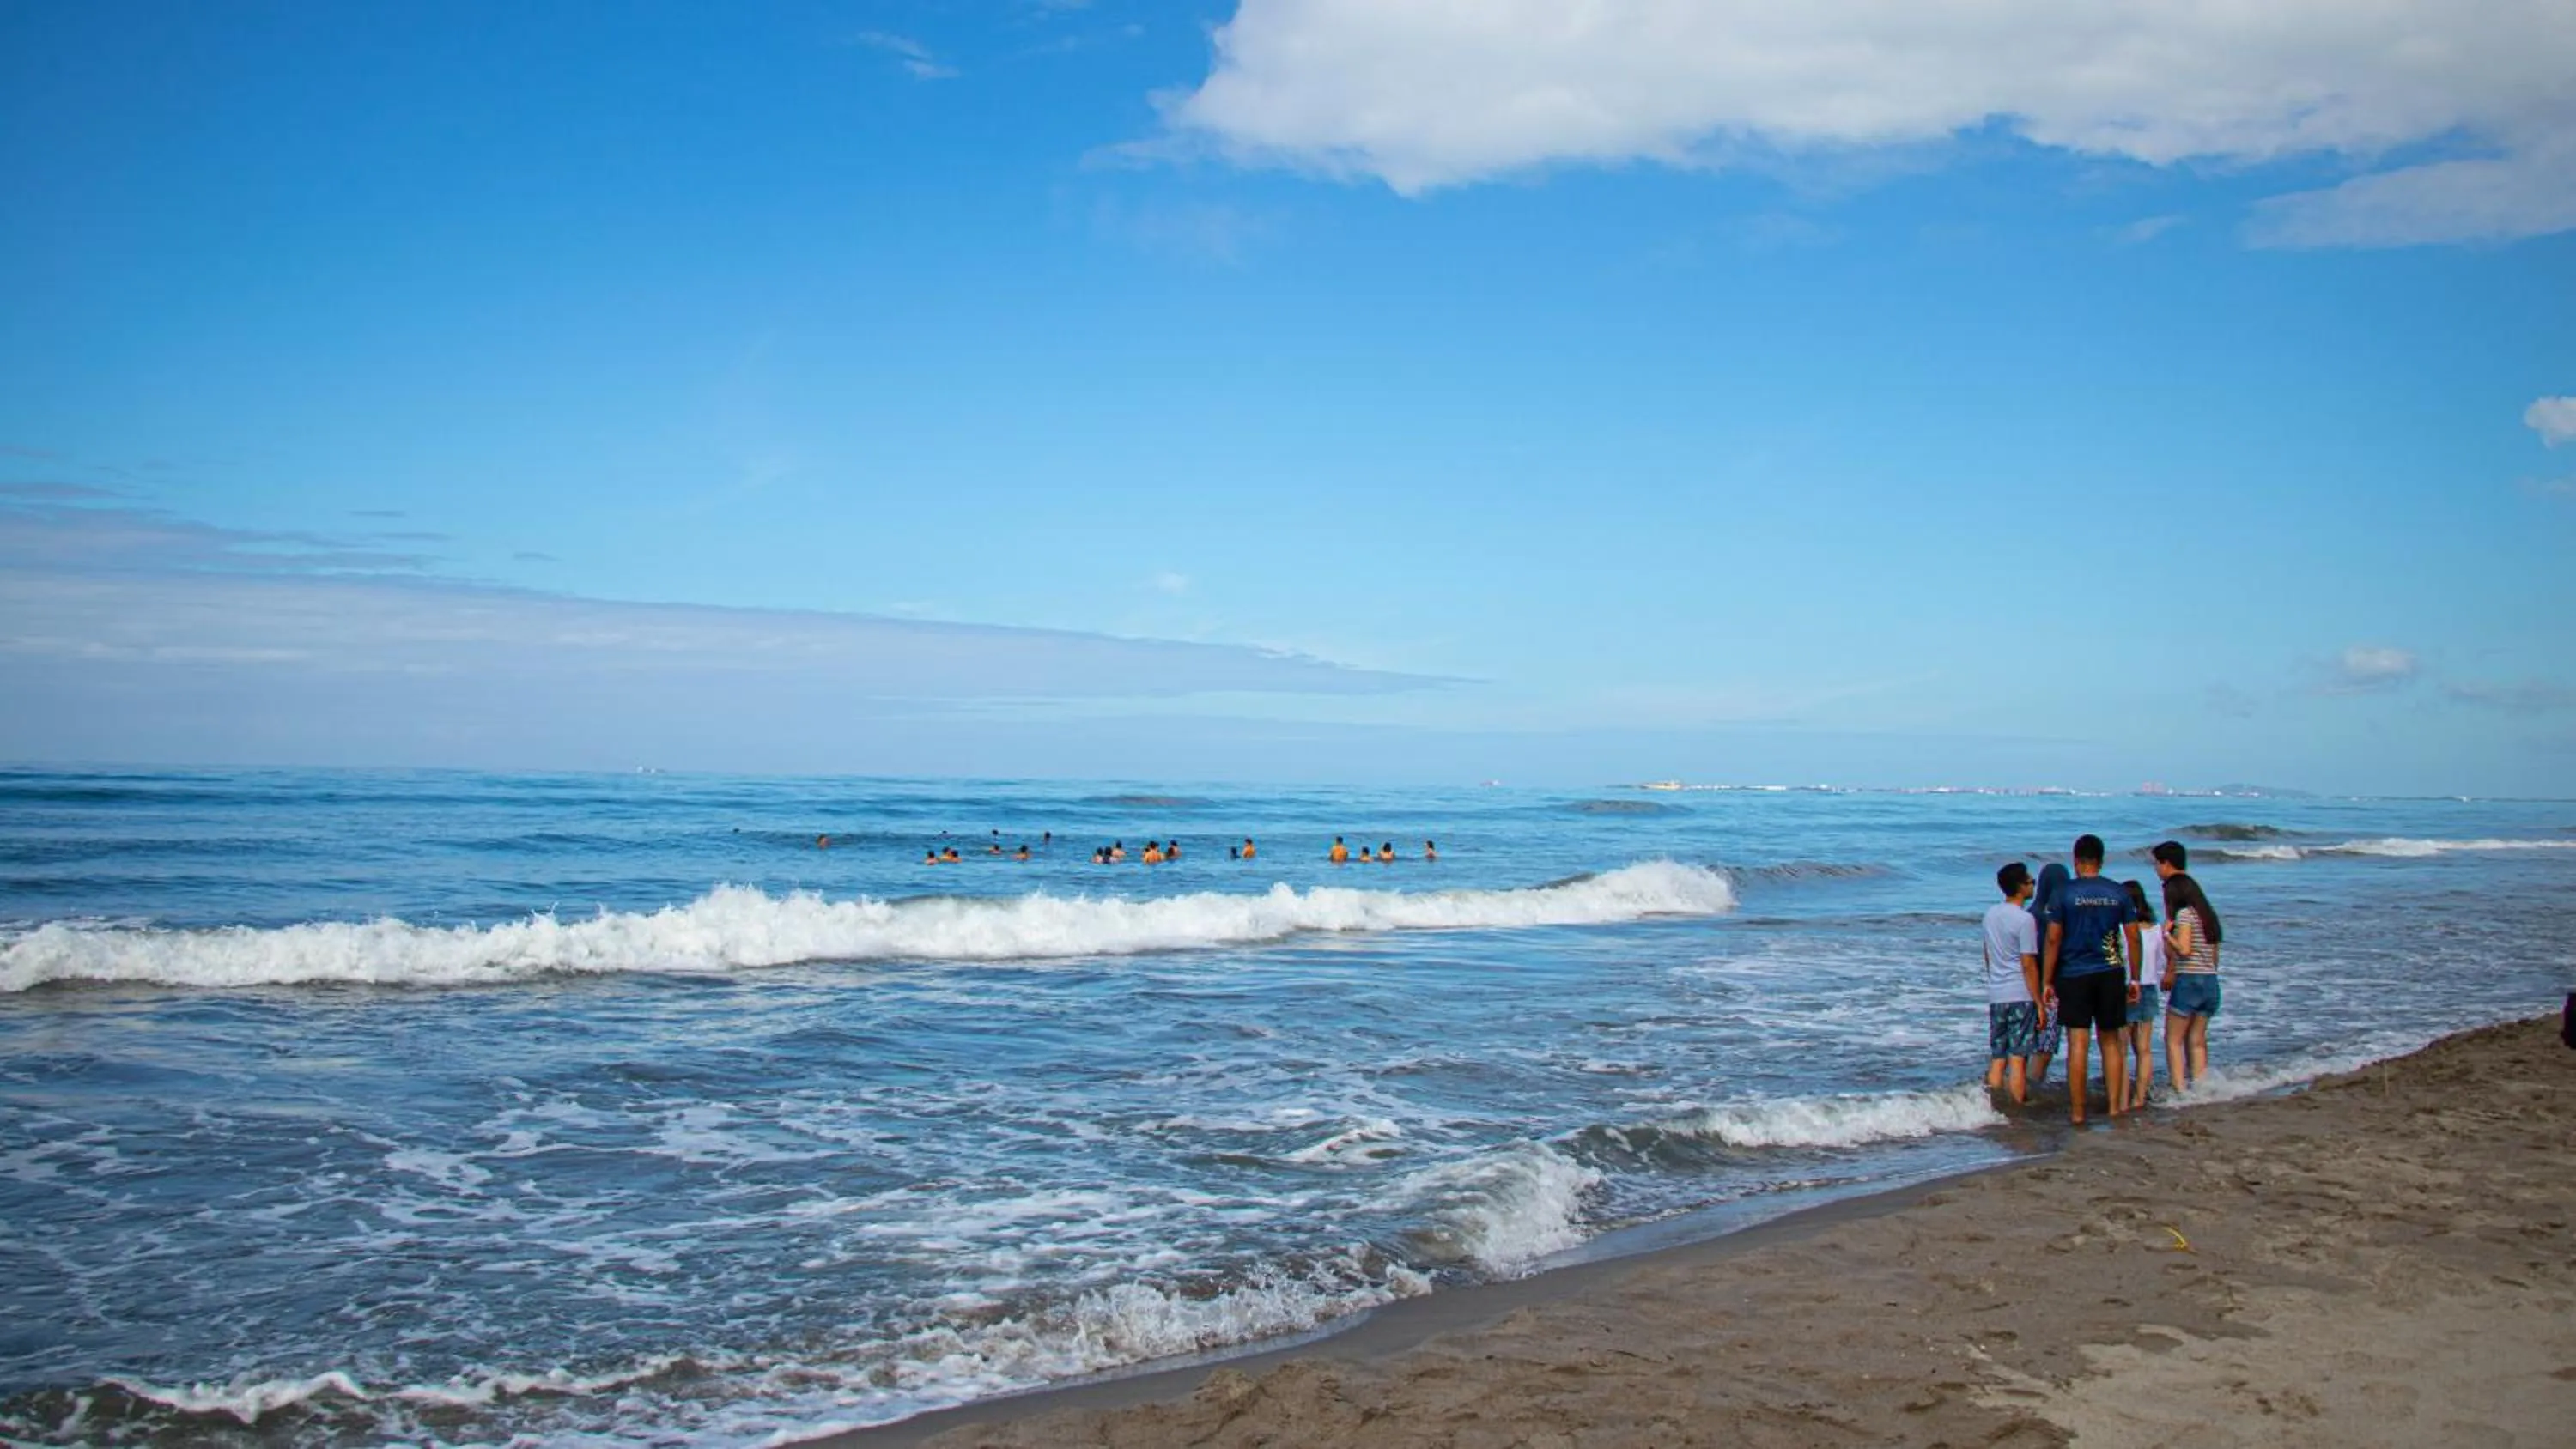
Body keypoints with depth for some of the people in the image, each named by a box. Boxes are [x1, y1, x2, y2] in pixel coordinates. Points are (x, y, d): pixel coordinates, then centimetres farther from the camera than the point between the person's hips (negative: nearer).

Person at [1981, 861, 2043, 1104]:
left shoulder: (1991, 914, 9)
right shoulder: (2024, 919, -12)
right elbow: (2029, 965, -13)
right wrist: (2039, 1002, -9)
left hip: (1995, 995, 6)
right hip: (2020, 995, -6)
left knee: (1996, 1059, 9)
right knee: (2018, 1059, -3)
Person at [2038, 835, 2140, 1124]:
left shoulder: (2064, 894, -4)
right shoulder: (2118, 894, 3)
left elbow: (2052, 939, -6)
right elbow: (2133, 938, 4)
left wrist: (2047, 981, 0)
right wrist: (2134, 978, 13)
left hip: (2074, 975, -3)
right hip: (2110, 974, 3)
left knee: (2078, 1045, -2)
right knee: (2110, 1041, 13)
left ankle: (2077, 1111, -1)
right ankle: (2115, 1106, 13)